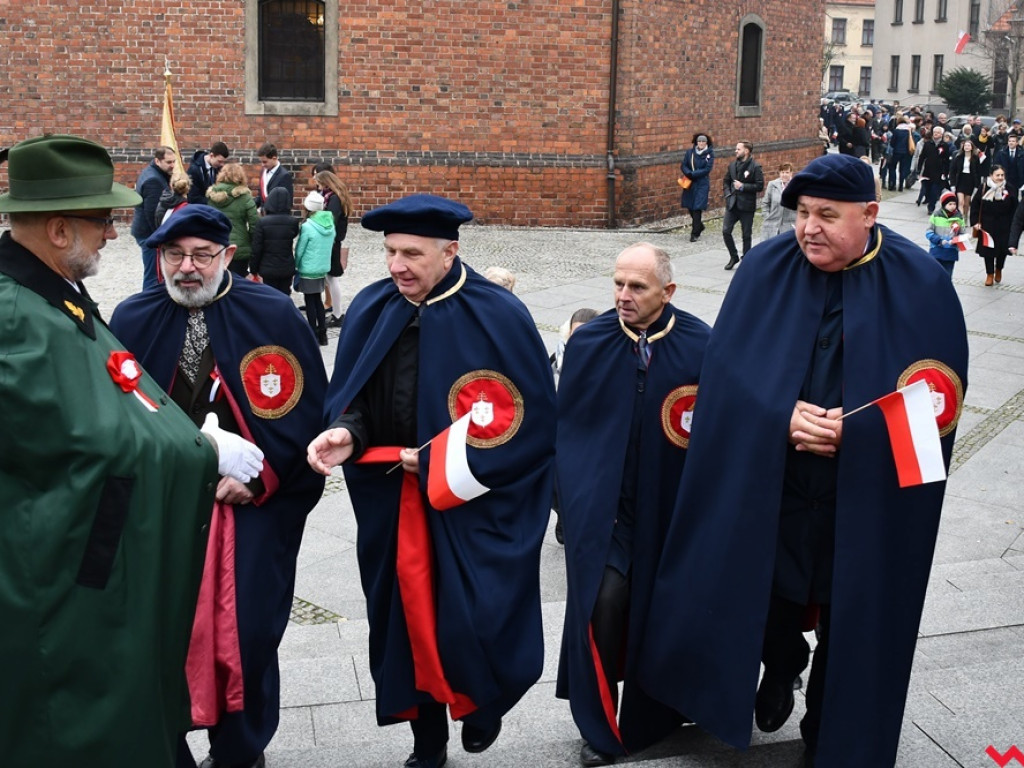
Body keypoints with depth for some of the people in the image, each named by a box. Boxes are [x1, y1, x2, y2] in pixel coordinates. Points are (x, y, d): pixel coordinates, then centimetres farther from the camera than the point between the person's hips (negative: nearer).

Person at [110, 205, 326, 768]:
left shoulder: (272, 315, -4)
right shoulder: (132, 320, 2)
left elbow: (308, 411, -4)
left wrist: (258, 479, -9)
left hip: (255, 506, -1)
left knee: (246, 636, 1)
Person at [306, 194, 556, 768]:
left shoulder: (497, 316, -13)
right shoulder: (372, 310, 0)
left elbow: (532, 419, -12)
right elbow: (353, 395, 9)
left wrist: (436, 462, -13)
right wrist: (347, 434, -15)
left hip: (475, 504, -4)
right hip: (392, 501, 4)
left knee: (471, 620, 0)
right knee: (407, 618, 10)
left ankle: (482, 706, 34)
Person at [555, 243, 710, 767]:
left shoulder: (701, 346, -9)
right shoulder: (588, 343, -4)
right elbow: (565, 424, 4)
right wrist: (575, 491, 2)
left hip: (670, 507, 0)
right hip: (603, 503, 0)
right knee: (606, 600, -10)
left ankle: (654, 715, 36)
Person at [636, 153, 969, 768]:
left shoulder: (920, 283, -8)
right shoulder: (768, 268, -4)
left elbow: (939, 393, -6)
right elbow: (728, 364, -3)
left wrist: (853, 429, -18)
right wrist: (783, 415, -20)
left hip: (868, 494, -1)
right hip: (768, 482, 1)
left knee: (851, 620, 11)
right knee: (769, 594, 10)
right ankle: (782, 666, 45)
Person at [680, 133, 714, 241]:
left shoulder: (710, 153, -4)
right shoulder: (690, 152, 3)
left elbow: (708, 169, -11)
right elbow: (683, 166, 2)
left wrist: (693, 174, -17)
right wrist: (689, 174, -17)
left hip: (702, 184, -3)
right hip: (690, 183, 4)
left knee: (697, 208, -7)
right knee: (690, 207, 9)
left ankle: (695, 234, 0)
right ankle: (699, 226, 35)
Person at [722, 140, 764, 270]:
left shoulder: (755, 167, -9)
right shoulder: (732, 165, 8)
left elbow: (760, 186, -13)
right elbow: (726, 181, 18)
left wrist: (743, 186, -18)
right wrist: (728, 194, 1)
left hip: (747, 206, -5)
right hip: (732, 204, 5)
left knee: (747, 235, 5)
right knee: (726, 231, -1)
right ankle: (733, 257, 17)